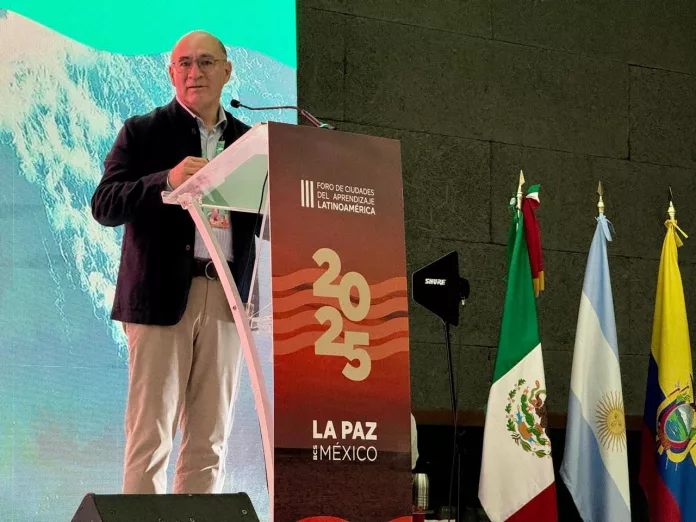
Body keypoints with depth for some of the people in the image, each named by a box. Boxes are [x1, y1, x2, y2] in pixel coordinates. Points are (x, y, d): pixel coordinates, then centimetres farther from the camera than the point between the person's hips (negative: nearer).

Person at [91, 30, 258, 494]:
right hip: (163, 294, -4)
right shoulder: (143, 133, 6)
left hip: (226, 298, 4)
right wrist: (168, 179, -20)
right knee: (150, 436, -5)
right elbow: (105, 205, -5)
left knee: (211, 440, 5)